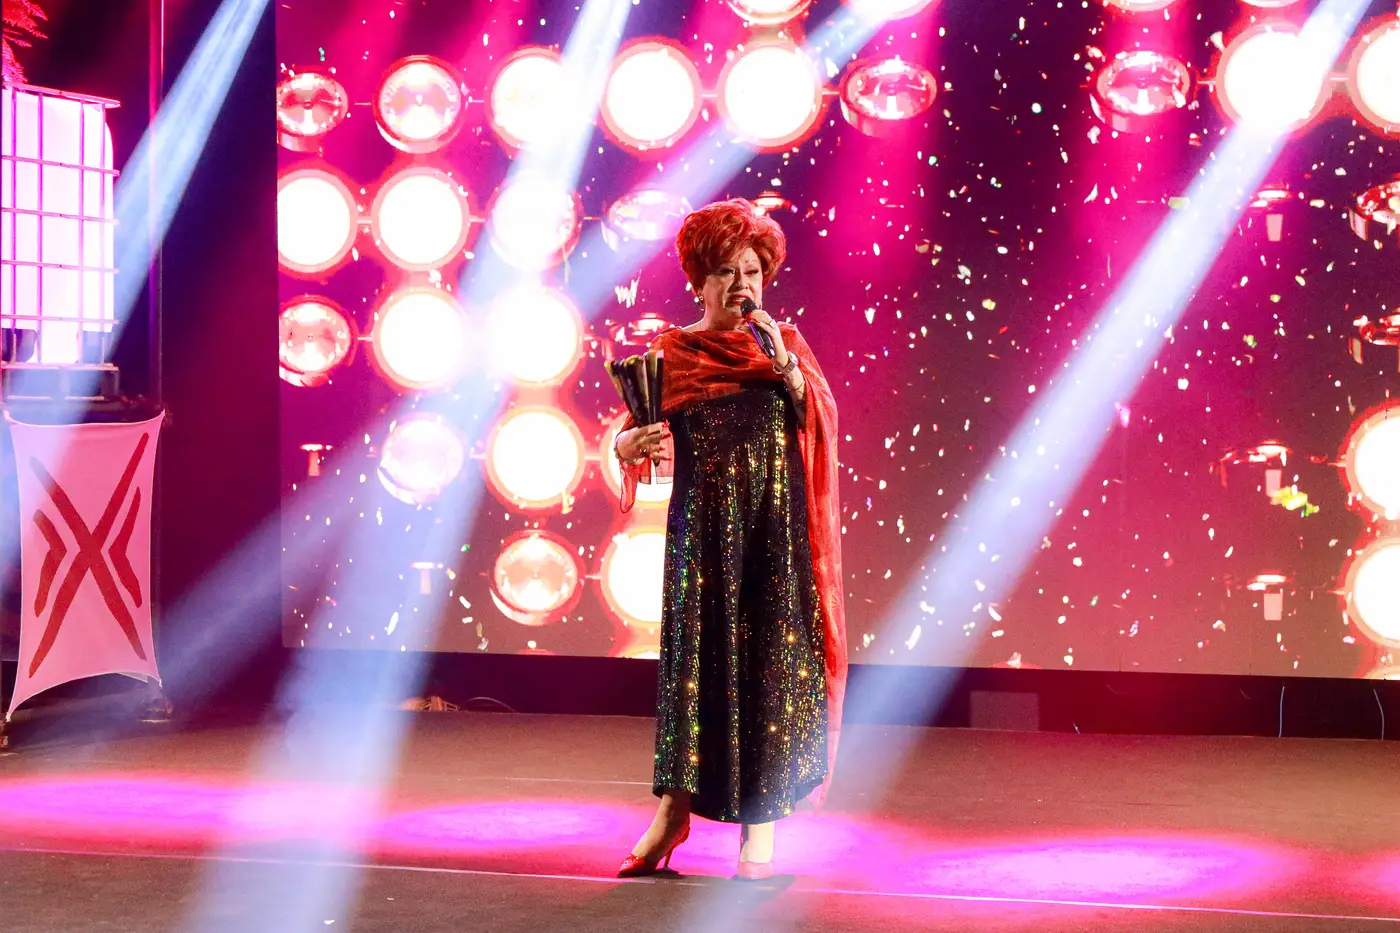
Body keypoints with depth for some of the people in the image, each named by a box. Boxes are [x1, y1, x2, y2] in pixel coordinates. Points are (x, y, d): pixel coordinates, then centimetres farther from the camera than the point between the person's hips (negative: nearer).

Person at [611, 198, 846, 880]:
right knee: (696, 653, -1)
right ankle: (673, 812, 9)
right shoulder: (672, 351, 6)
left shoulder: (786, 342, 10)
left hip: (776, 523, 1)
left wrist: (783, 361, -13)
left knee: (772, 655, -2)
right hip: (703, 524, -1)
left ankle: (761, 827, 2)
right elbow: (628, 432, 0)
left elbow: (823, 420, -1)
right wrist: (634, 444, -23)